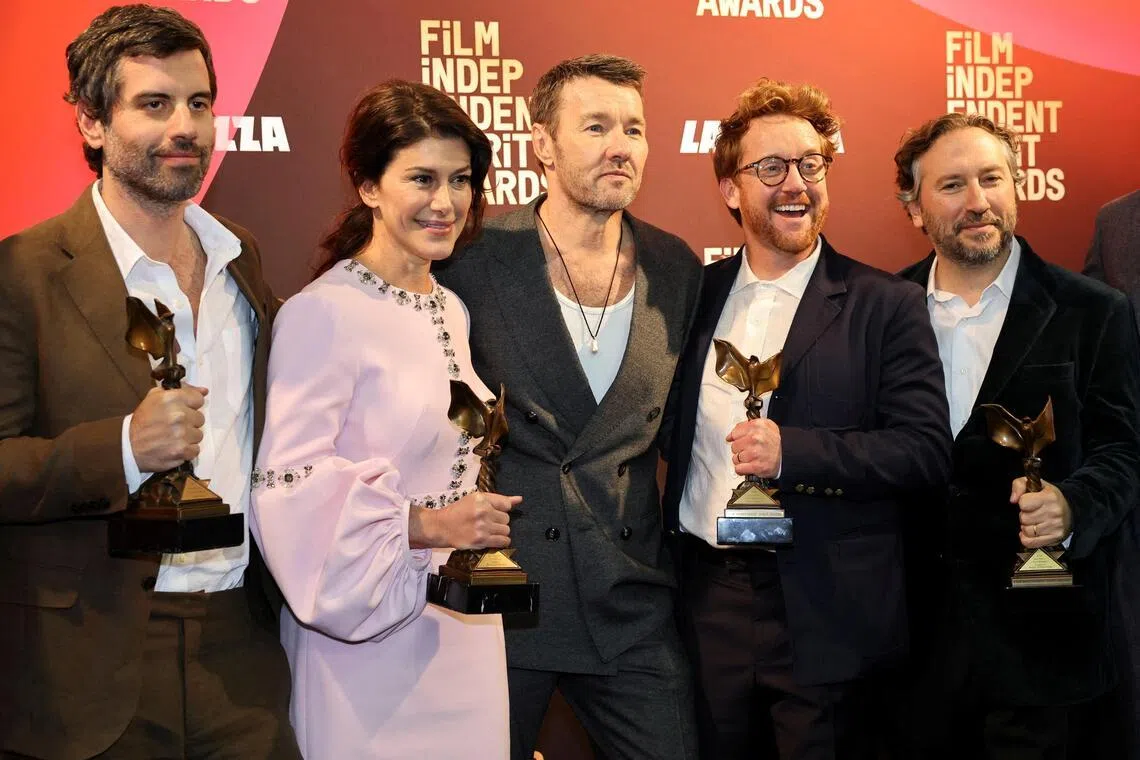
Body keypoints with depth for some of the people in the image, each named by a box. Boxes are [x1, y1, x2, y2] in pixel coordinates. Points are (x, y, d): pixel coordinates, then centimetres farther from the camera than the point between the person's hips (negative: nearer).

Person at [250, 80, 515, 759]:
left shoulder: (452, 312, 11)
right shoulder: (323, 313, -14)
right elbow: (285, 480, -20)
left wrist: (478, 520, 12)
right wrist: (423, 525, -23)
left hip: (467, 629, 7)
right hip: (369, 636, -7)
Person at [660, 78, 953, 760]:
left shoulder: (886, 305, -4)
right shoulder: (696, 294, 8)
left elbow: (927, 449, -10)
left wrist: (793, 450, -21)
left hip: (826, 618, -3)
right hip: (707, 596, 4)